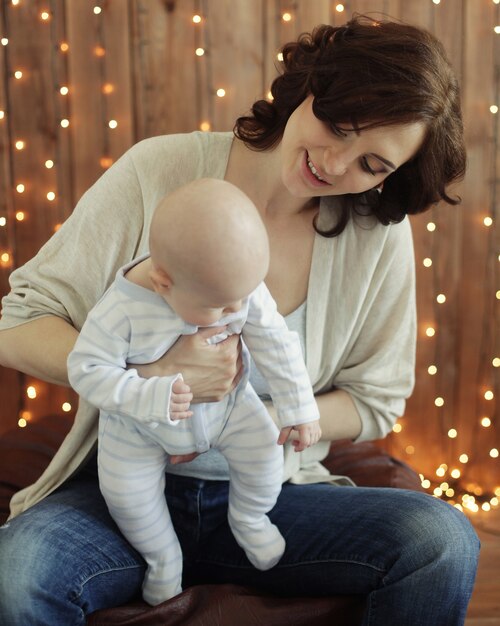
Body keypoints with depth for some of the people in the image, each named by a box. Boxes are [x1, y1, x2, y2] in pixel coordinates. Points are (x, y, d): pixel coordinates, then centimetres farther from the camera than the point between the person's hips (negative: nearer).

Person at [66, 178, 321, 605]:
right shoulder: (121, 311, -36)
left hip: (226, 404, 2)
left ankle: (249, 520, 26)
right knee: (127, 494, -5)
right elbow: (86, 369, -28)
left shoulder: (240, 284, -26)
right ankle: (164, 561, 27)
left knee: (265, 452, -8)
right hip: (139, 424, -2)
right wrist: (151, 397, -40)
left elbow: (276, 343, -15)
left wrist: (299, 409, -14)